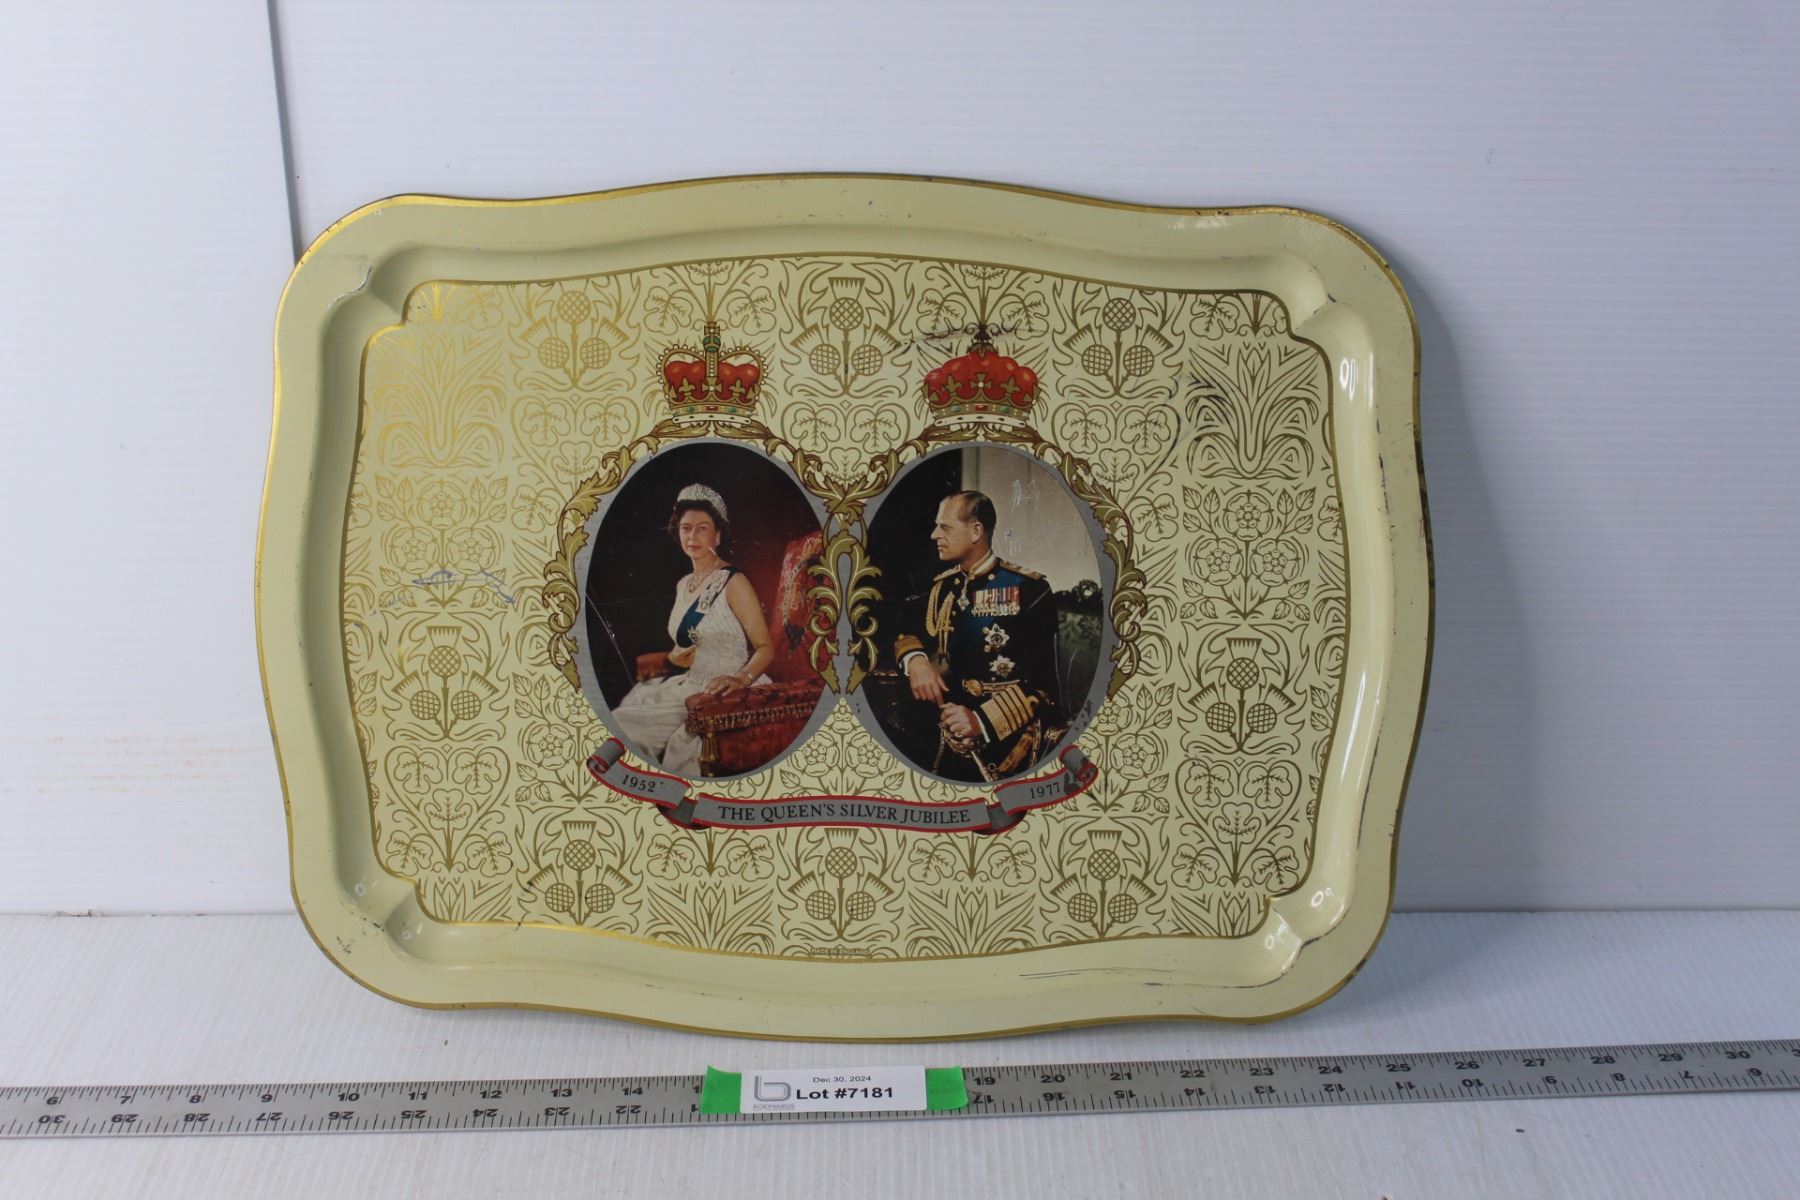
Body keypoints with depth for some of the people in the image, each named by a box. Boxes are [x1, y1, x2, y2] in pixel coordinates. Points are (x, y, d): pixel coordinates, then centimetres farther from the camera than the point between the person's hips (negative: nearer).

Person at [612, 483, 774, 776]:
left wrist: (741, 678, -31)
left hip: (722, 692, -7)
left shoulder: (733, 582, -8)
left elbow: (766, 648, -13)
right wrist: (675, 657, 4)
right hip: (689, 685, 7)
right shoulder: (684, 584, 15)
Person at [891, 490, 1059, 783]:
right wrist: (915, 660, -15)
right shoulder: (941, 587, 11)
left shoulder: (1028, 590, -11)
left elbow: (1045, 678, -15)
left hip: (1008, 742, -5)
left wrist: (983, 720, -24)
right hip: (951, 739, 5)